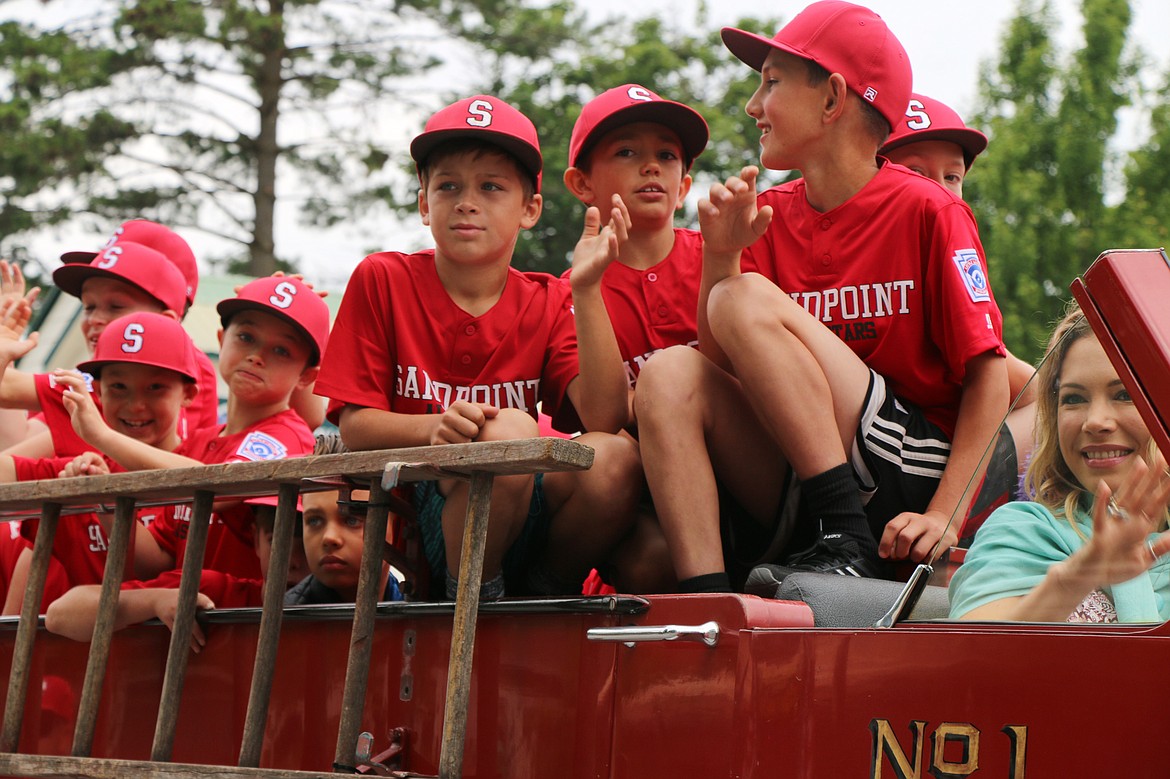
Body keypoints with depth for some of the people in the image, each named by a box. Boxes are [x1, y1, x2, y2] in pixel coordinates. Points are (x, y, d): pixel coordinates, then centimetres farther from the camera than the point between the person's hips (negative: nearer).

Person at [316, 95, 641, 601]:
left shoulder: (548, 303, 8)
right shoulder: (382, 280, 4)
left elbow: (606, 418, -9)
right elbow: (354, 426, -2)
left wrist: (586, 290, -16)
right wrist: (435, 430, -22)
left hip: (530, 524, 3)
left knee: (614, 456, -28)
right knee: (510, 429, -32)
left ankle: (546, 595, -5)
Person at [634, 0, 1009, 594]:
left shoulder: (927, 211, -2)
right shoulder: (769, 219, 12)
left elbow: (987, 376, -6)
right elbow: (717, 367, 6)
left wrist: (944, 514, -16)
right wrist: (720, 257, -9)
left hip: (915, 470, -5)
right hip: (795, 508, 5)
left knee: (746, 301, -18)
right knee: (670, 372, -18)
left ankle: (847, 542, -22)